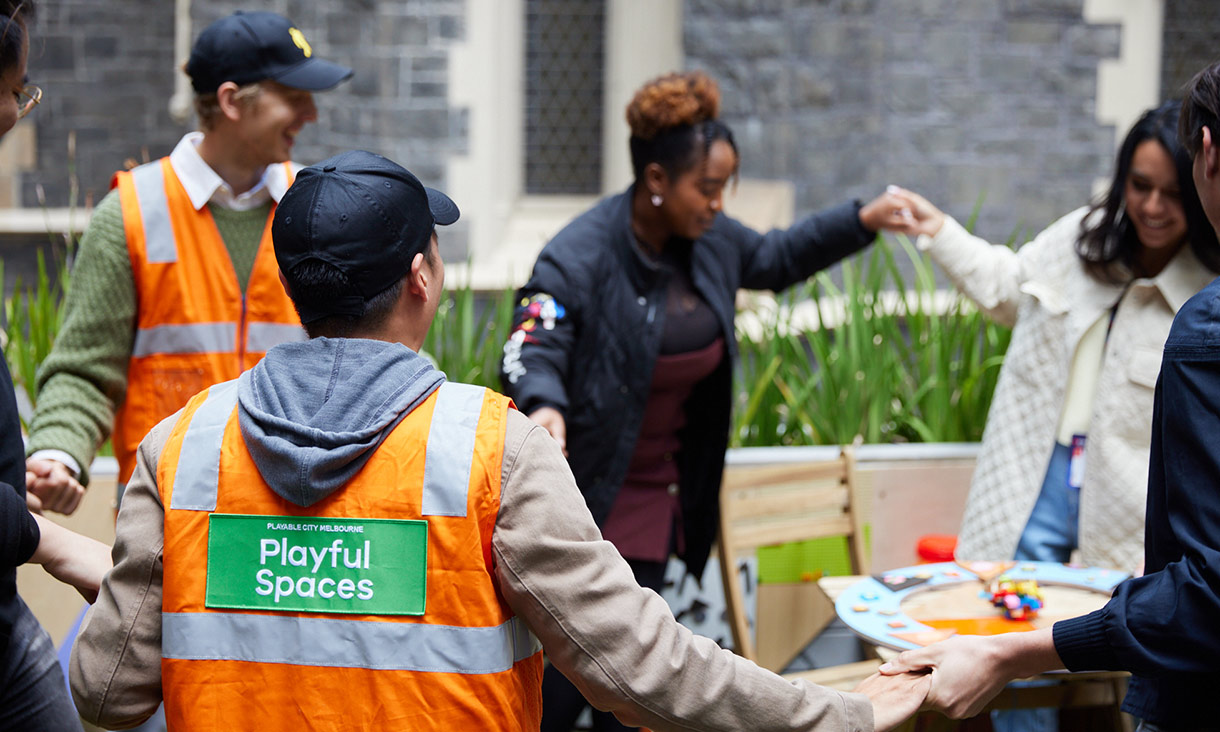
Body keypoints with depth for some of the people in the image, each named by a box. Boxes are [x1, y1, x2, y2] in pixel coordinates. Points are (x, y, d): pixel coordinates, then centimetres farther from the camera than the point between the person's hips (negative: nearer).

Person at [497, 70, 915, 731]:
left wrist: (861, 221, 17)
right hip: (582, 497, -7)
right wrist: (544, 406, -50)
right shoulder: (579, 258, -20)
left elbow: (773, 259, 22)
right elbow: (533, 350, -28)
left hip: (656, 497, 7)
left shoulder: (710, 240, 3)